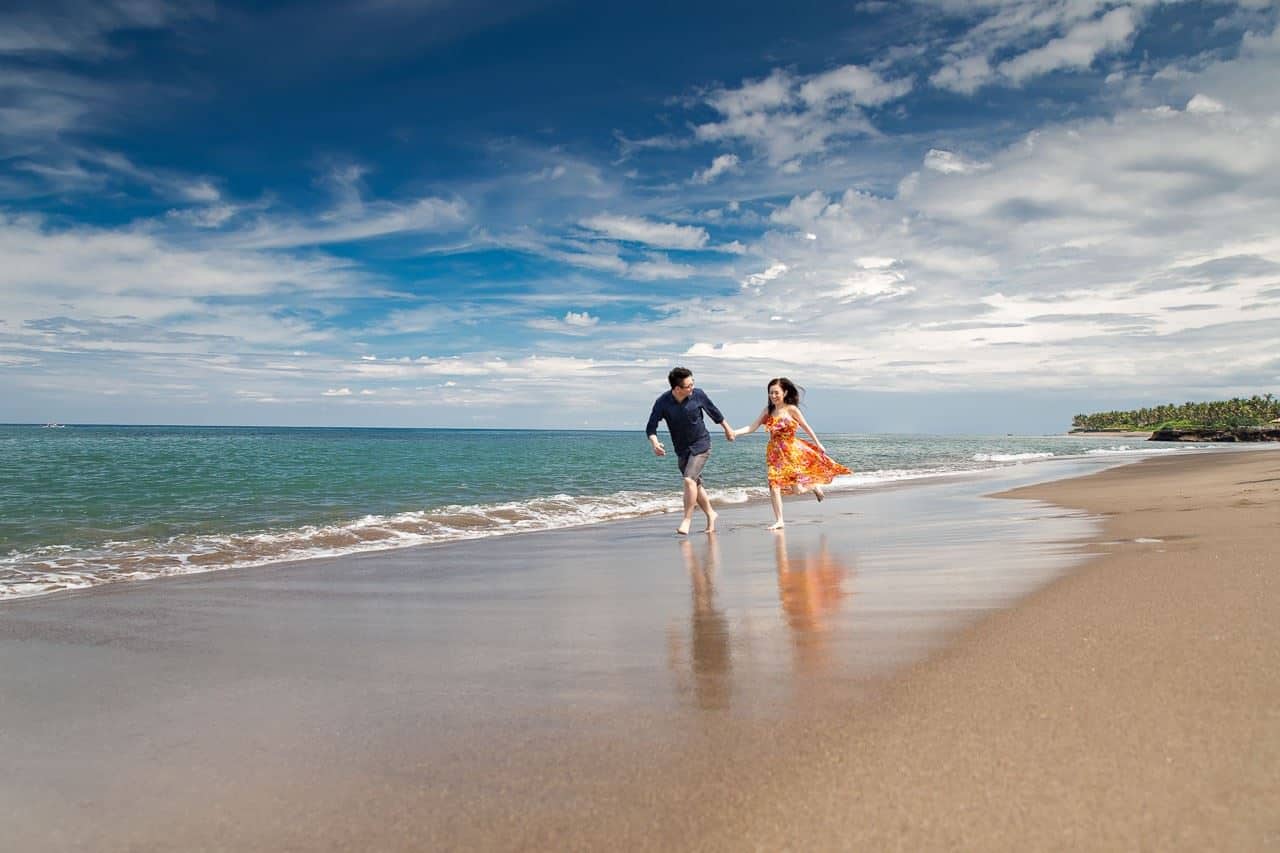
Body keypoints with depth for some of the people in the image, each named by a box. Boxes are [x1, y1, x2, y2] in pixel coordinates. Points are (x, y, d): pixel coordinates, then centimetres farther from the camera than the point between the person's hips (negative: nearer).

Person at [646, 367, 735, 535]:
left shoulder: (698, 395, -14)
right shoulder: (662, 403, -16)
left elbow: (714, 412, 4)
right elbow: (650, 427, -15)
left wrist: (727, 429, 17)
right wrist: (655, 443, -36)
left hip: (701, 445, -3)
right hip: (682, 450, 3)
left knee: (689, 479, -20)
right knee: (696, 485, 14)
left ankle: (687, 519, -12)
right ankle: (711, 514, 35)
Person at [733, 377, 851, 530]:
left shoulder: (791, 409, -9)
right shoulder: (768, 410, 2)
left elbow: (806, 427, 1)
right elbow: (753, 427, -2)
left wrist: (818, 444, 10)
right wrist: (734, 432, -17)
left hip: (792, 450, -4)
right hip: (775, 453, 4)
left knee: (797, 489, -4)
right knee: (774, 484, -8)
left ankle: (815, 487, 32)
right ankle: (779, 521, 2)